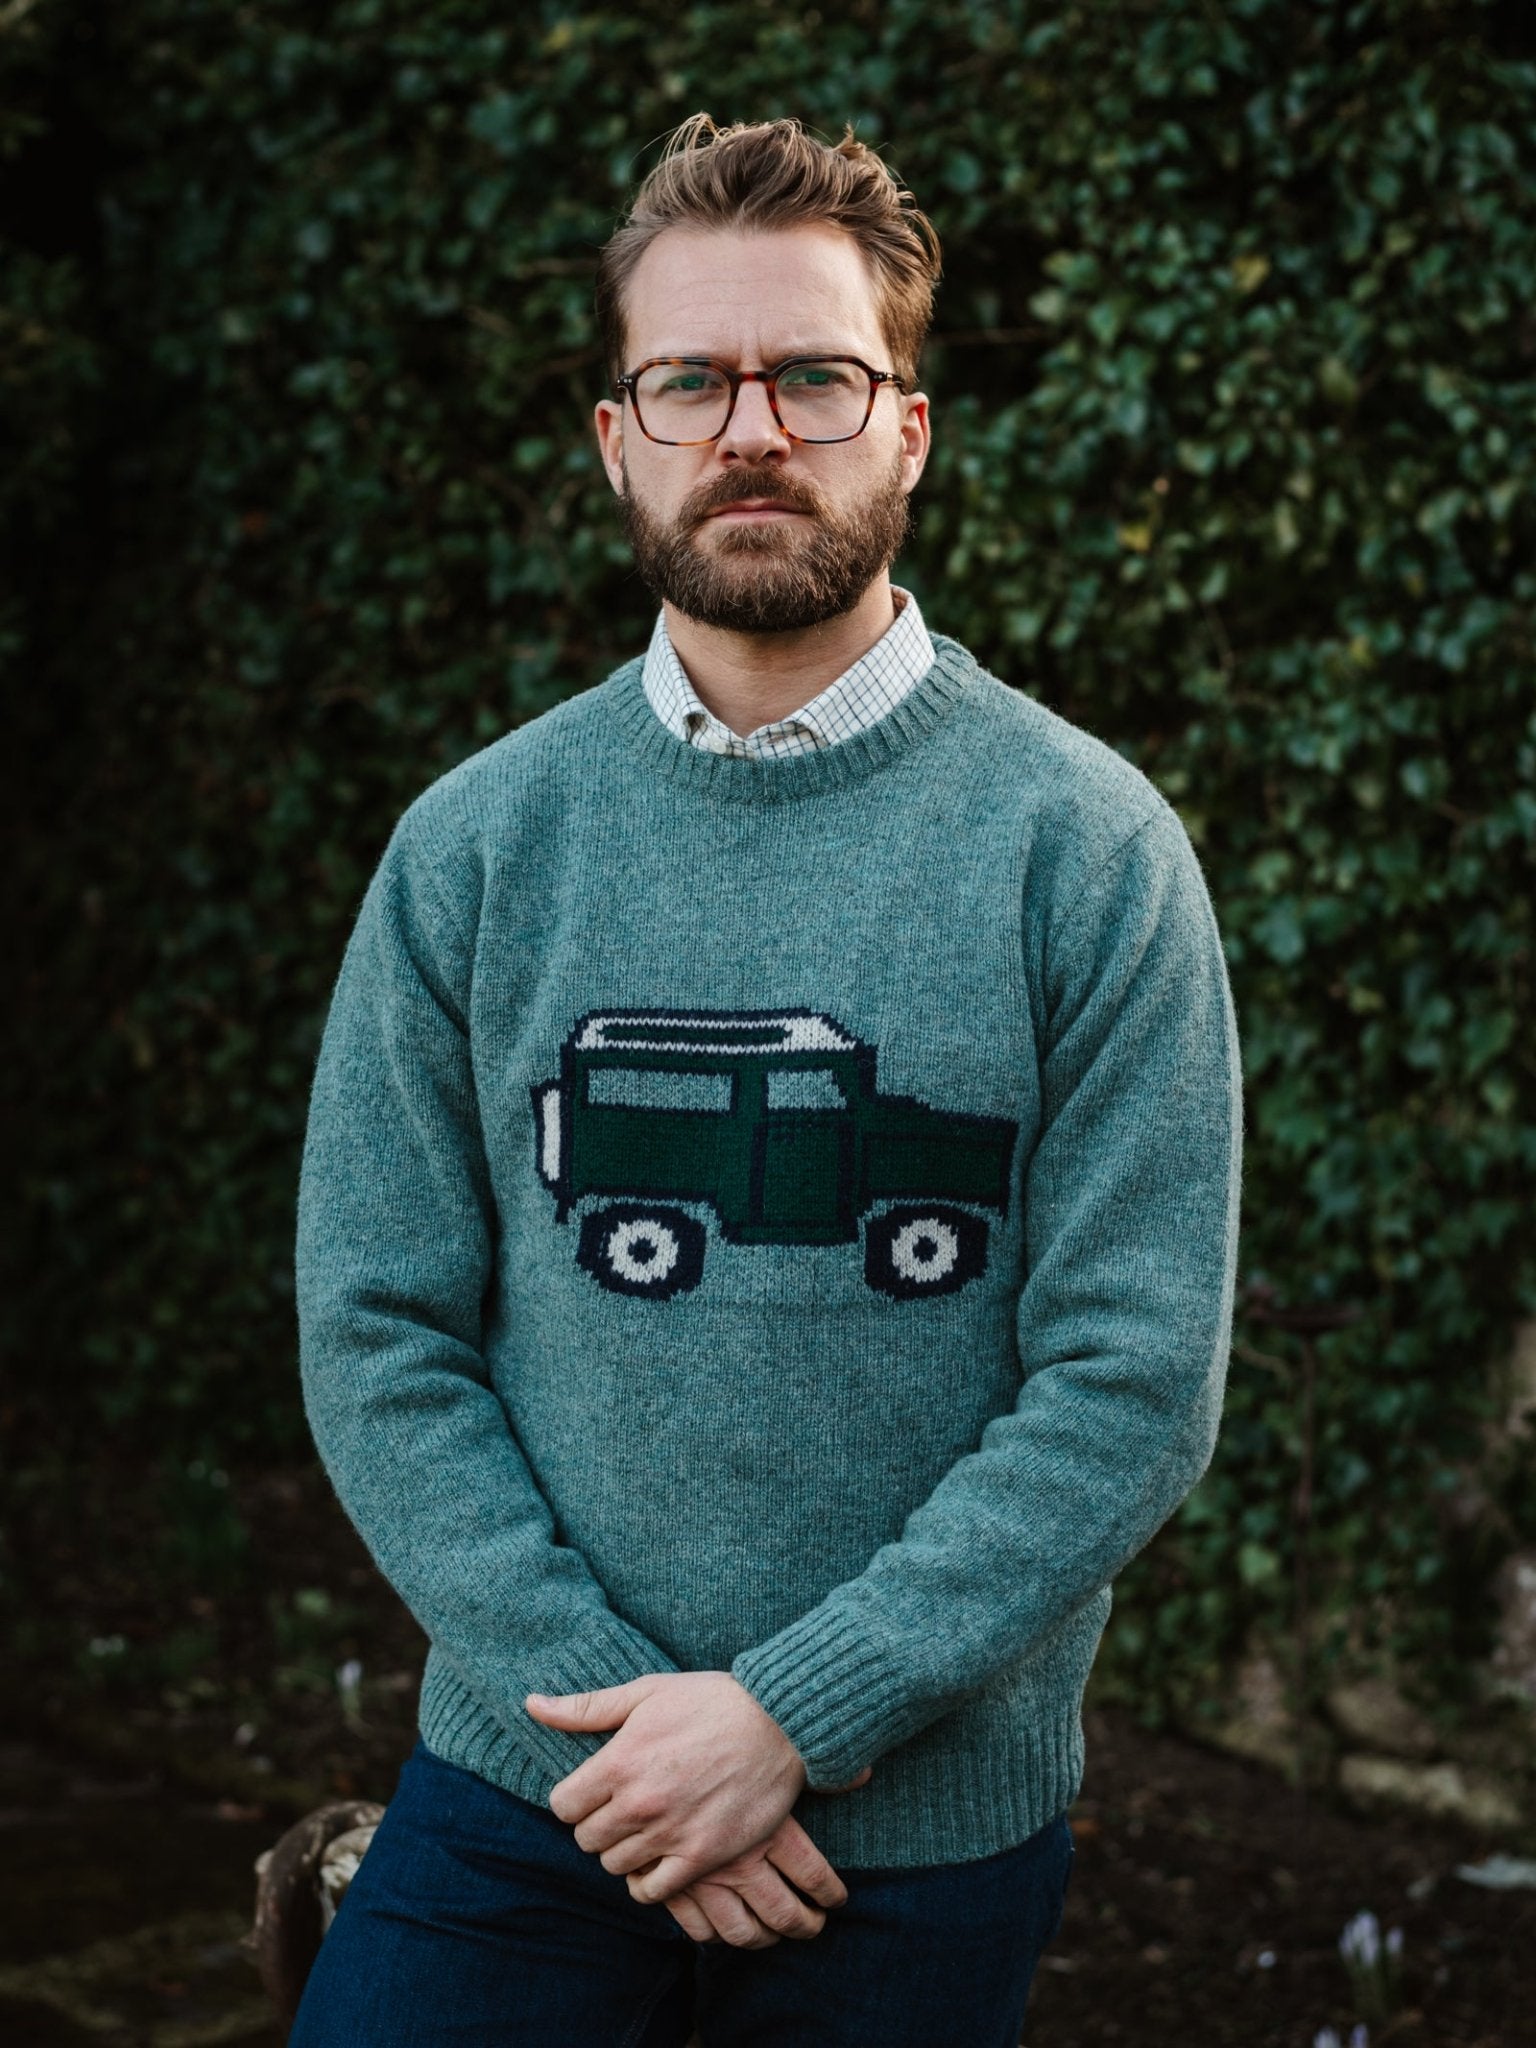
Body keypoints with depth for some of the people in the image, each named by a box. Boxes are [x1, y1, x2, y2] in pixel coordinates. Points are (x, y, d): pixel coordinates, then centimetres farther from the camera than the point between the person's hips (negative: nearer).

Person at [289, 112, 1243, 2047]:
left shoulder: (1088, 848, -7)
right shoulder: (471, 845, -1)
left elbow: (1134, 1381, -10)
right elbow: (377, 1330, -2)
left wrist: (792, 1712, -16)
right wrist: (599, 1702, -13)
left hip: (935, 1832, -1)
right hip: (523, 1795, 1)